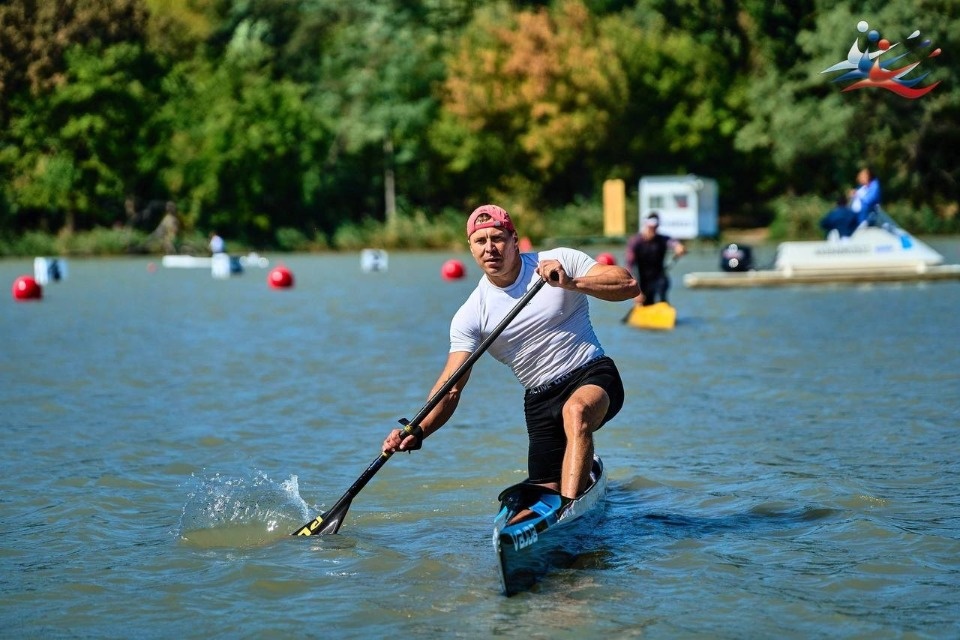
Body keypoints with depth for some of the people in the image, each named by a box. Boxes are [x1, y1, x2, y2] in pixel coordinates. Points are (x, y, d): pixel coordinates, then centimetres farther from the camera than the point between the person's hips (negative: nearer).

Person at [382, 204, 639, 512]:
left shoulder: (563, 260, -6)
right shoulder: (470, 315, -3)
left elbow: (629, 285, -15)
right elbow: (451, 388, -9)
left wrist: (571, 283, -28)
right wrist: (417, 432, -25)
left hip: (593, 375, -3)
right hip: (541, 400, 3)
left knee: (575, 410, -37)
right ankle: (583, 477, 29)